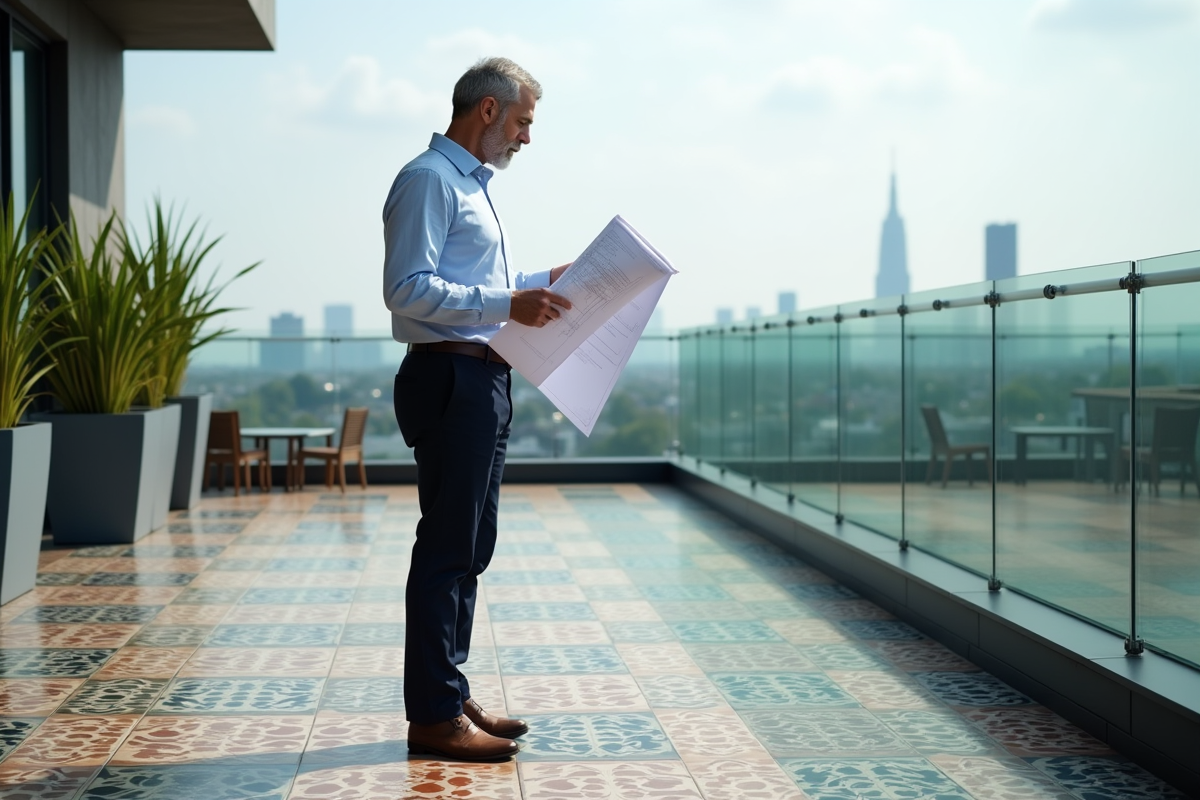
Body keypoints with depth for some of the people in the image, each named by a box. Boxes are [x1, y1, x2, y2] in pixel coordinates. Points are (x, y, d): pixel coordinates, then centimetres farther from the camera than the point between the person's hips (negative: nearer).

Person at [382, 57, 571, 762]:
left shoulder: (472, 185, 22)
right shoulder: (429, 180, -10)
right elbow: (408, 289, -21)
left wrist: (541, 282, 20)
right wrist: (506, 304, -26)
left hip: (484, 384, 11)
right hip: (450, 380, -11)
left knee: (470, 547, 13)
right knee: (447, 548, -8)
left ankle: (451, 697, 22)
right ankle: (434, 717, -1)